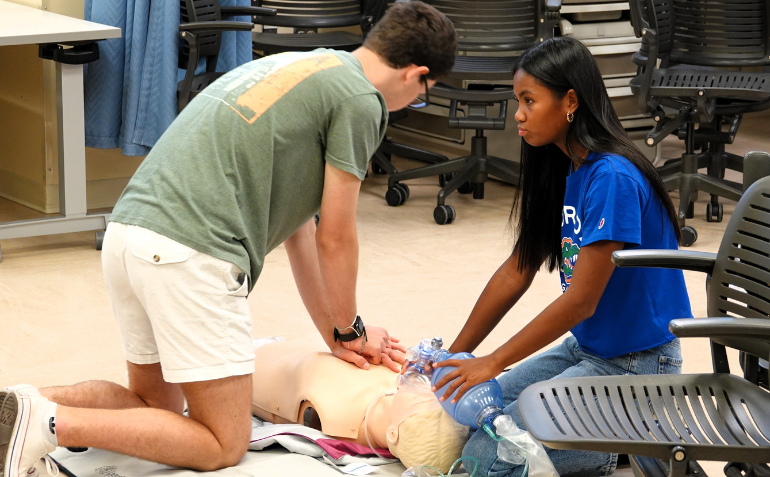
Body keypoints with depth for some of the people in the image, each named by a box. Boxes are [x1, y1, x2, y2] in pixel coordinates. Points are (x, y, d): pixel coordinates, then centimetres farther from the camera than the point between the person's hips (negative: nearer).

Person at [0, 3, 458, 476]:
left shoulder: (294, 66, 26)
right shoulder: (359, 99, -2)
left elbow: (298, 225, 27)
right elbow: (335, 239, 2)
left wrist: (335, 336, 27)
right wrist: (350, 330, 20)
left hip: (128, 232, 9)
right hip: (191, 254, -9)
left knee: (156, 403, 26)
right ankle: (50, 424, -14)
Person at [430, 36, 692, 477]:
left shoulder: (613, 178, -23)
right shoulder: (564, 169, 6)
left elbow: (582, 300, -22)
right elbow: (516, 272, 11)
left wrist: (494, 362, -15)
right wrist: (455, 356, 8)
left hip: (636, 364, -9)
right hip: (586, 348, 9)